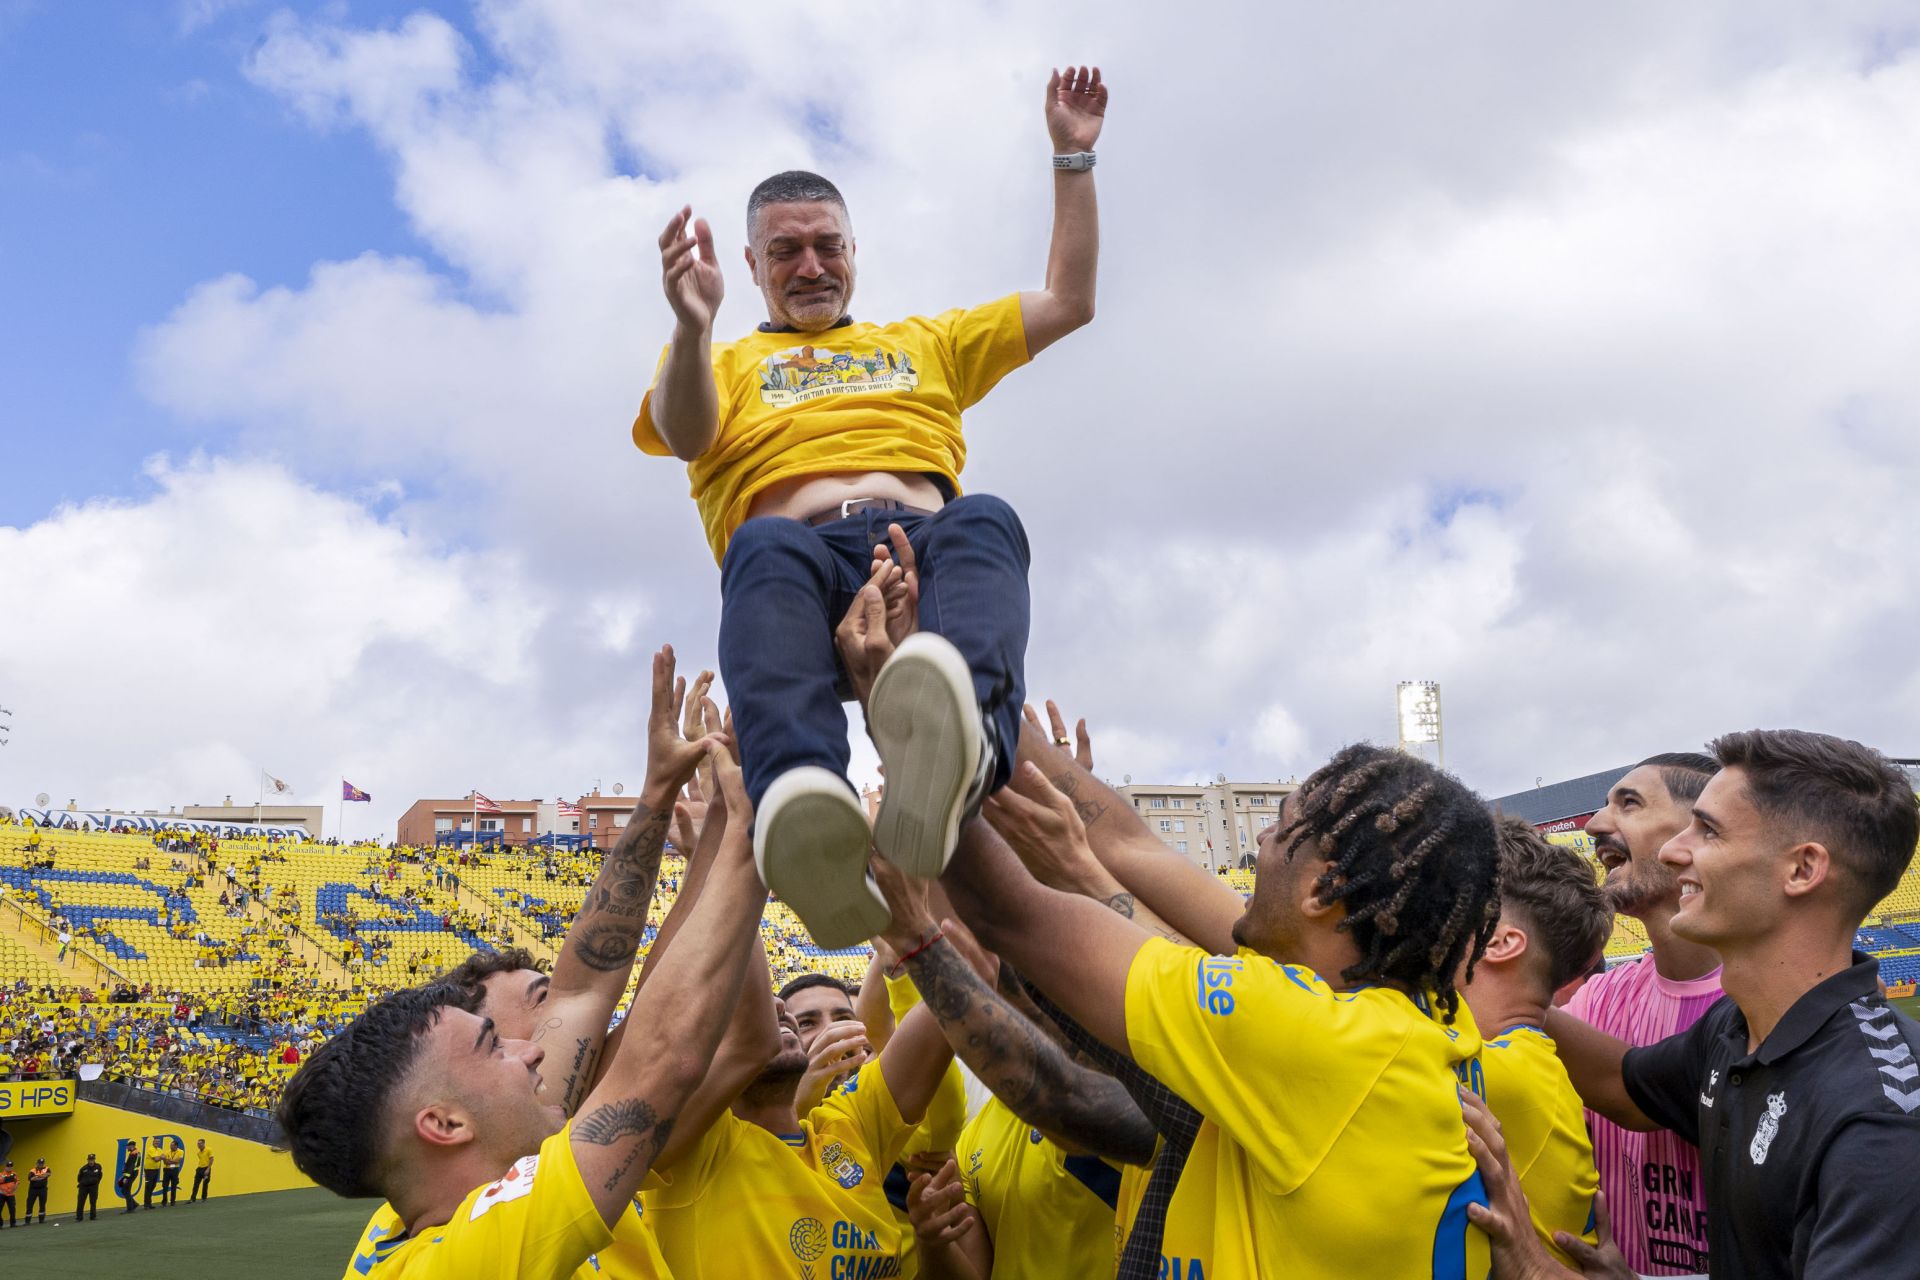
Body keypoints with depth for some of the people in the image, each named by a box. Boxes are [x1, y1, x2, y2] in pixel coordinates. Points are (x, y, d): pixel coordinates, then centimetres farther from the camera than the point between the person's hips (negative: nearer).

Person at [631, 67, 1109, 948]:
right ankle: (804, 806, -64)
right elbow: (684, 434, 5)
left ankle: (957, 755, -68)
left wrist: (1073, 159, 33)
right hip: (802, 554, -1)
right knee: (767, 548, -39)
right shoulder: (727, 364, 29)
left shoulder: (925, 344, 38)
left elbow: (1068, 300, 37)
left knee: (984, 522, -37)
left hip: (926, 541, 2)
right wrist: (693, 326, -15)